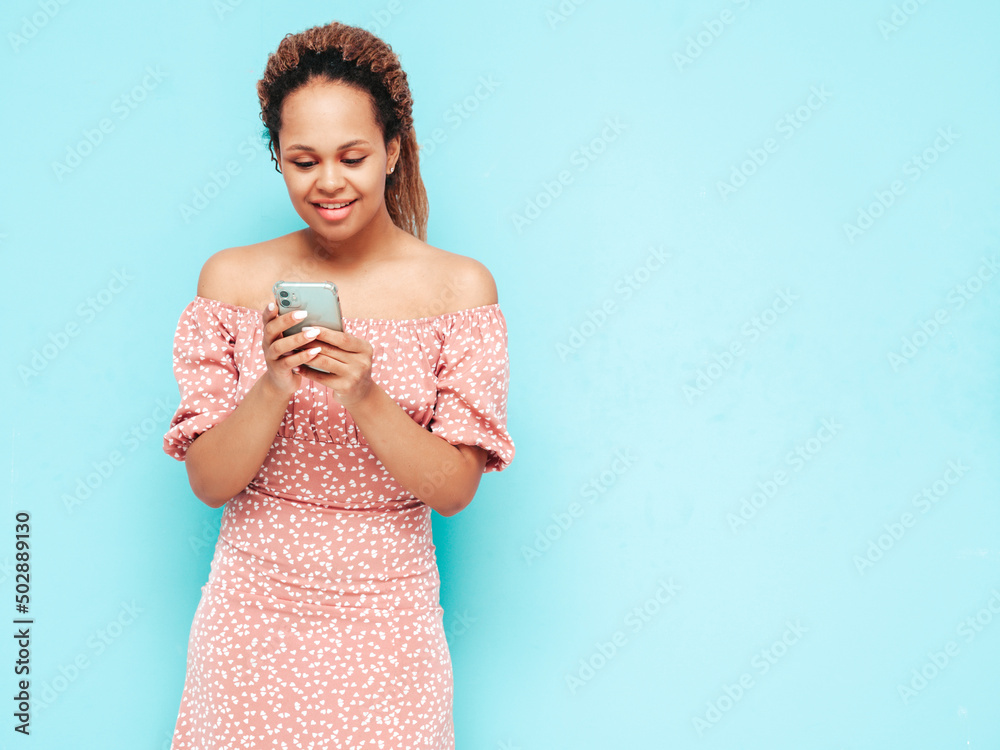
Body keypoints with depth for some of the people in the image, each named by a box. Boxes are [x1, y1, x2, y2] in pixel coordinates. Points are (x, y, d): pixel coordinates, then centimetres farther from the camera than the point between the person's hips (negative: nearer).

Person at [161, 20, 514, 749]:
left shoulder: (459, 285, -6)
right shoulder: (232, 278, -2)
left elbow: (456, 489, -9)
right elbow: (209, 482, -4)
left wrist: (365, 396, -24)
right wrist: (274, 385, -21)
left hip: (386, 617, -1)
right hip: (254, 612, 1)